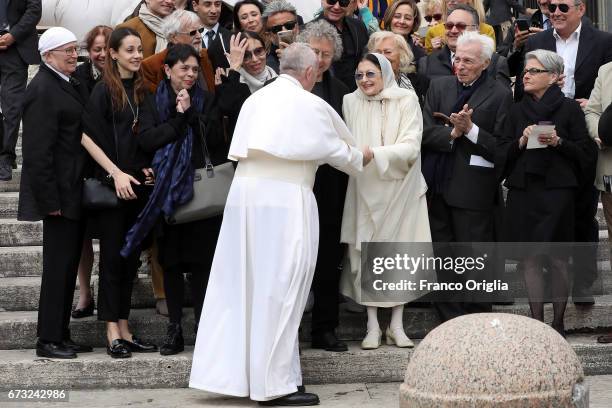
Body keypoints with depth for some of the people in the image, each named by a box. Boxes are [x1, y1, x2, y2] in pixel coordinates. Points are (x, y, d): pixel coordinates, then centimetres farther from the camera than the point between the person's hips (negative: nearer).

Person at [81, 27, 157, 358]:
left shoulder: (142, 90, 10)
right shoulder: (104, 91, -7)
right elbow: (87, 136, -12)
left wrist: (148, 169, 5)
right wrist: (116, 173, -16)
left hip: (137, 183, 6)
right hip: (111, 183, -6)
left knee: (131, 256, 8)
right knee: (112, 255, -3)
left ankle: (124, 331, 14)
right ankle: (113, 334, 1)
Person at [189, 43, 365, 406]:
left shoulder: (255, 100, 14)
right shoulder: (310, 105, -3)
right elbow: (338, 151, 6)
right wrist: (361, 158, 29)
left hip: (244, 195, 6)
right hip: (285, 199, -6)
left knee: (240, 287, 10)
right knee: (278, 290, -1)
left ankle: (225, 372, 15)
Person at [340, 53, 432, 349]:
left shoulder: (406, 100, -3)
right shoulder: (351, 102, 4)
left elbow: (411, 147, -12)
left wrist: (374, 153, -23)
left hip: (399, 189, -1)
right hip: (365, 191, 1)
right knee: (365, 255, -1)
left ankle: (396, 326, 12)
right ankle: (373, 327, 7)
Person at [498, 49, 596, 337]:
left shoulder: (569, 109, 2)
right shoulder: (517, 111, 14)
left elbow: (586, 152, 0)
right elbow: (502, 152, 10)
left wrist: (559, 142, -14)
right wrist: (521, 141, -8)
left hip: (556, 191, -3)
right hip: (523, 192, 3)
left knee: (557, 259, -1)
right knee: (530, 259, 1)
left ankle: (558, 322, 7)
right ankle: (537, 322, 6)